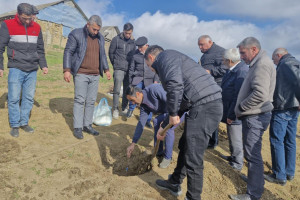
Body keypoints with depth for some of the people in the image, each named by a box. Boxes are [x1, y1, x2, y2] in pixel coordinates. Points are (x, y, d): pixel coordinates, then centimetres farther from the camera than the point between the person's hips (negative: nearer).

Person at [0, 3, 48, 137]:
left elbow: (40, 50, 17)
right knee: (14, 98, -1)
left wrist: (43, 65, 8)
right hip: (16, 69, -3)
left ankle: (24, 123, 20)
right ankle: (14, 125, 13)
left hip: (32, 70, 4)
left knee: (29, 98, 7)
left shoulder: (36, 27, 10)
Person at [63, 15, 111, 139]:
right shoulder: (76, 34, -3)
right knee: (79, 100, -3)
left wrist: (106, 69, 16)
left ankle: (87, 125, 17)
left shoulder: (100, 38, 14)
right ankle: (77, 128, 5)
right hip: (81, 74, -5)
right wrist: (67, 70, -13)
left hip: (95, 75, 5)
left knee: (91, 101, 7)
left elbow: (102, 55, 22)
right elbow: (68, 52, -5)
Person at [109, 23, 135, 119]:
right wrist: (115, 64, 10)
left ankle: (124, 109, 23)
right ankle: (115, 109, 4)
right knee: (117, 90, -8)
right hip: (119, 69, -4)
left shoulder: (133, 41, 10)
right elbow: (111, 53, 4)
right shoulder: (116, 39, -2)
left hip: (129, 69, 4)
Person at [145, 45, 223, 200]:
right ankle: (174, 183, 41)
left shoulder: (166, 56, -1)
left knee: (193, 159, -2)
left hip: (204, 108, -11)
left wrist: (173, 114, -11)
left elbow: (175, 84, -24)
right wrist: (163, 127, 35)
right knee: (184, 146, 23)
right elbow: (180, 101, 31)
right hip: (206, 106, 11)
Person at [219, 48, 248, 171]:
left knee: (236, 139, 5)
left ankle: (237, 164, 21)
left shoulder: (242, 71, -23)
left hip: (235, 113, -10)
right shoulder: (233, 69, 8)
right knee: (232, 137, 23)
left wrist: (231, 115, -23)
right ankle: (233, 157, 41)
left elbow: (239, 96, -27)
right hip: (230, 111, 10)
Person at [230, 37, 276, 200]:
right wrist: (241, 109, 11)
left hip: (255, 117, -10)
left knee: (252, 154, -3)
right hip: (253, 115, 10)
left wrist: (240, 107, -15)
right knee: (252, 153, 21)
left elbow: (260, 94, -27)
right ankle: (256, 180, 38)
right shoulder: (258, 63, 16)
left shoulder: (262, 64, -15)